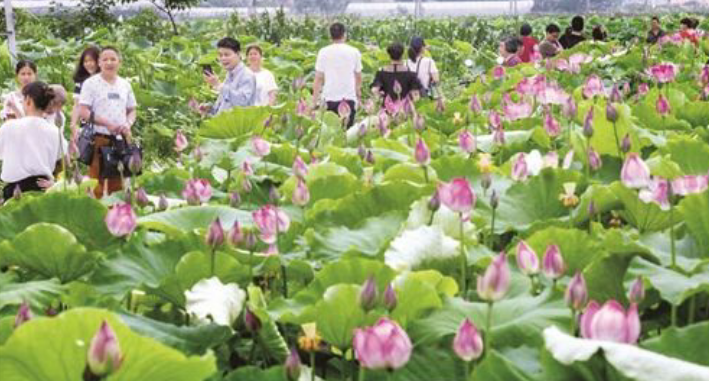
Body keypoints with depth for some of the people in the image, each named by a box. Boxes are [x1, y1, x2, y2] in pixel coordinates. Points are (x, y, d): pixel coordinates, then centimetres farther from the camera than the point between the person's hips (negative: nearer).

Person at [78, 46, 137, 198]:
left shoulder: (125, 85, 13)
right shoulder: (91, 83, -1)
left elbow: (132, 110, 19)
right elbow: (83, 112, -8)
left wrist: (128, 124, -3)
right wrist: (107, 123, -17)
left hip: (121, 139, 5)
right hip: (98, 138, -4)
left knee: (117, 183, 9)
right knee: (97, 181, -5)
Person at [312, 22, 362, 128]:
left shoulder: (323, 52, -1)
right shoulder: (354, 52, 2)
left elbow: (318, 79, -1)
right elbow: (358, 77, 9)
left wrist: (315, 100, 5)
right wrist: (359, 94, 24)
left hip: (329, 98, 0)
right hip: (349, 98, 0)